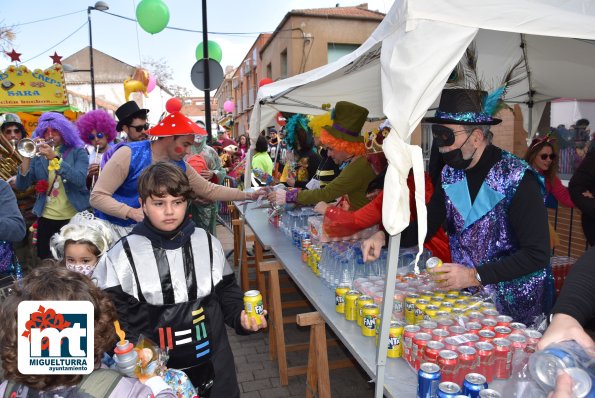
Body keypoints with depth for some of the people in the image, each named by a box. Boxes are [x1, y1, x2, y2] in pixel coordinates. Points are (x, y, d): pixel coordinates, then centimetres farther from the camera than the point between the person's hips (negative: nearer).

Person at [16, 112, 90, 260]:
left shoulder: (78, 152, -1)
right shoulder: (38, 155, 7)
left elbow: (80, 180, -18)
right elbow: (21, 186, -2)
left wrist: (54, 157, -25)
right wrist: (27, 157, -14)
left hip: (74, 217, -3)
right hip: (46, 218, 3)